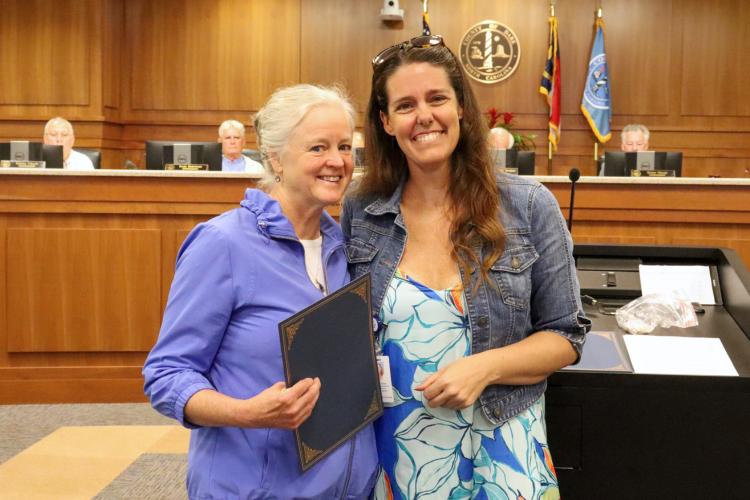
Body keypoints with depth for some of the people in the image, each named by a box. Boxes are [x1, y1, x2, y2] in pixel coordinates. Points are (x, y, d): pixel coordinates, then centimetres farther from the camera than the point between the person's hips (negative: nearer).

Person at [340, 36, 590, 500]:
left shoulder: (529, 207, -7)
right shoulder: (359, 212, -2)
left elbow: (565, 335, -3)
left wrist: (486, 366, -18)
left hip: (498, 446, -1)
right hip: (391, 447, 1)